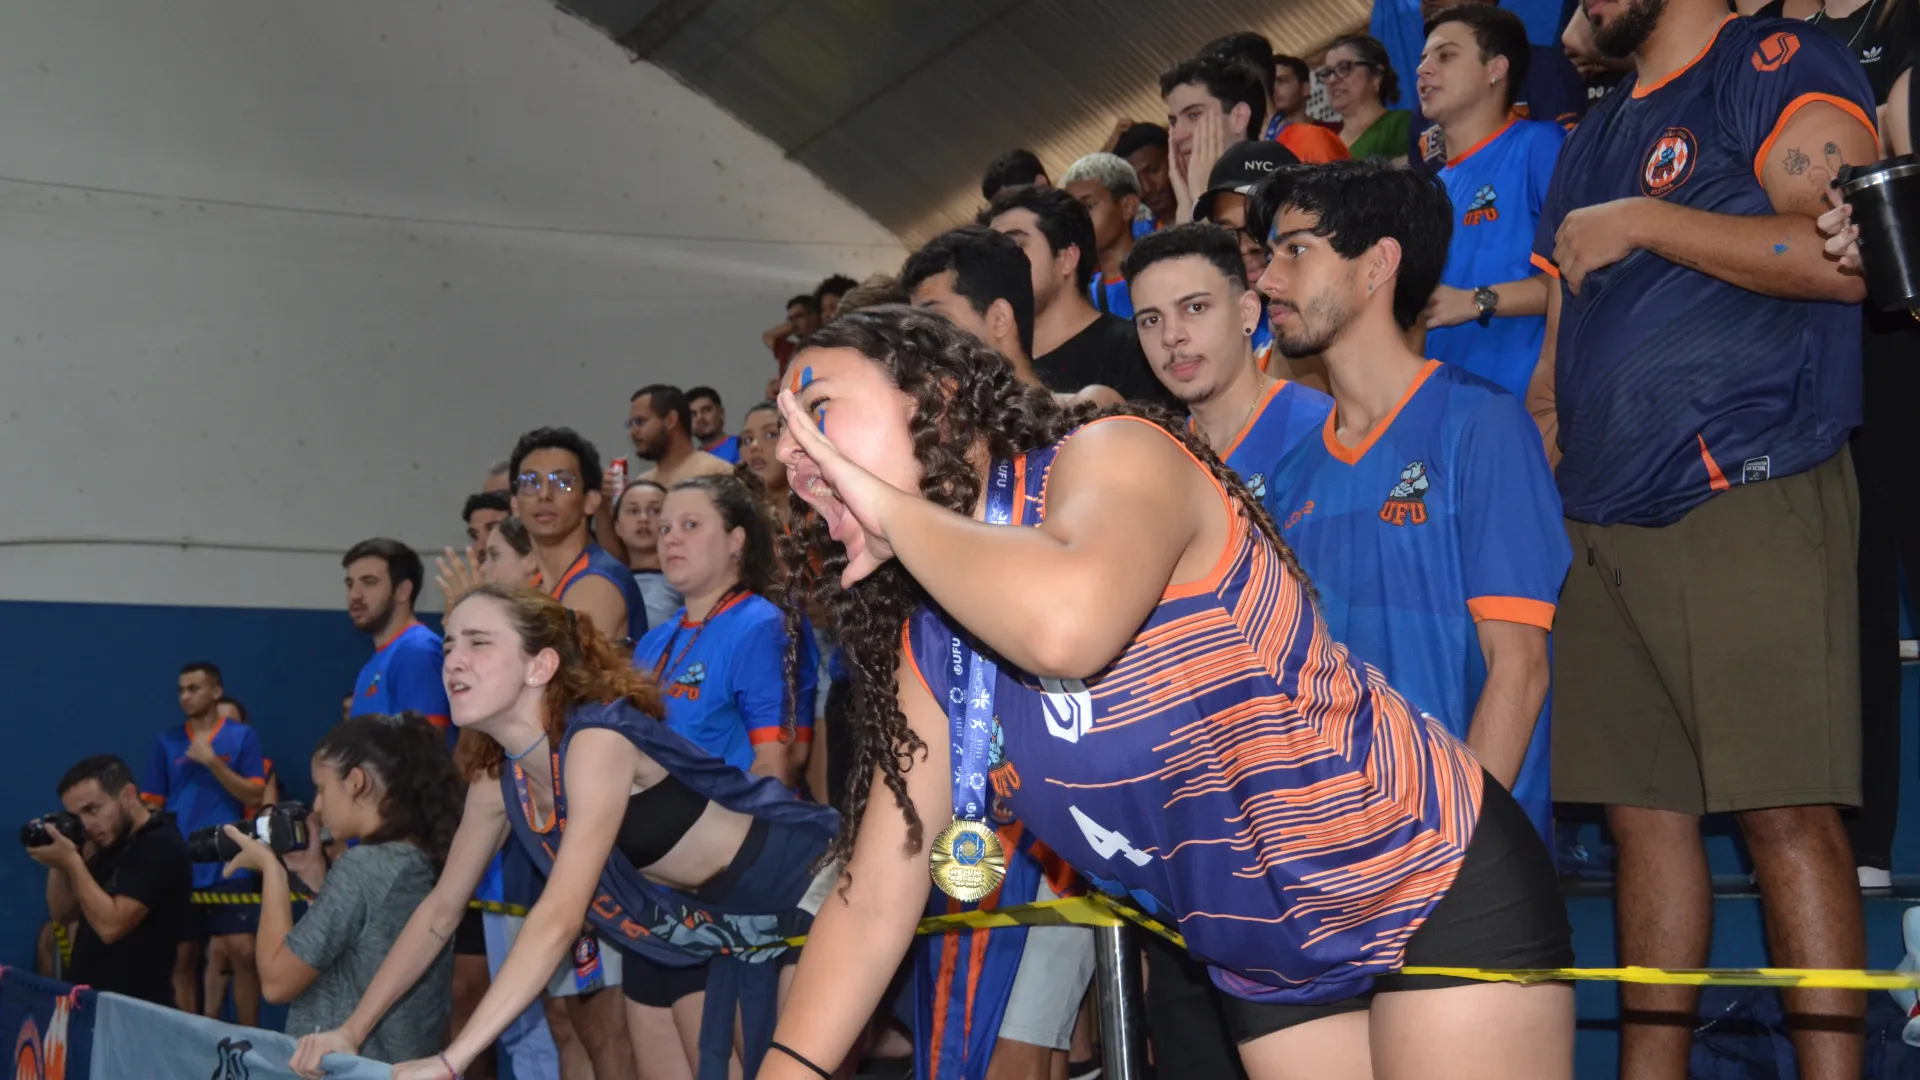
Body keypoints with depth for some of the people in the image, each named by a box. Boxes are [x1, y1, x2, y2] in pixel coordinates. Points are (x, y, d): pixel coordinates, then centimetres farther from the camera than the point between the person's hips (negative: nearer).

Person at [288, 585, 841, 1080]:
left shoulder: (597, 740, -30)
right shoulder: (497, 779, -5)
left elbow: (560, 917, -38)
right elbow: (441, 908, 6)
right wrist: (352, 1031, -1)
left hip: (799, 895, -7)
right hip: (689, 924, 8)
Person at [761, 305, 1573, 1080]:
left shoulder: (1109, 457, -20)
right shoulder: (929, 642, 0)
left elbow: (1065, 622, -44)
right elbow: (875, 896, 2)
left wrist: (892, 506, -28)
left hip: (1438, 889, -7)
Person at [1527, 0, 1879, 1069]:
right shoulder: (1592, 141, 24)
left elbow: (1847, 256, -14)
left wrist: (1642, 221, -10)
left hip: (1748, 495, -7)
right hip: (1601, 520, 7)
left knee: (1786, 811, -9)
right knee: (1646, 812, 8)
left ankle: (1834, 1067, -5)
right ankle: (1650, 1068, 15)